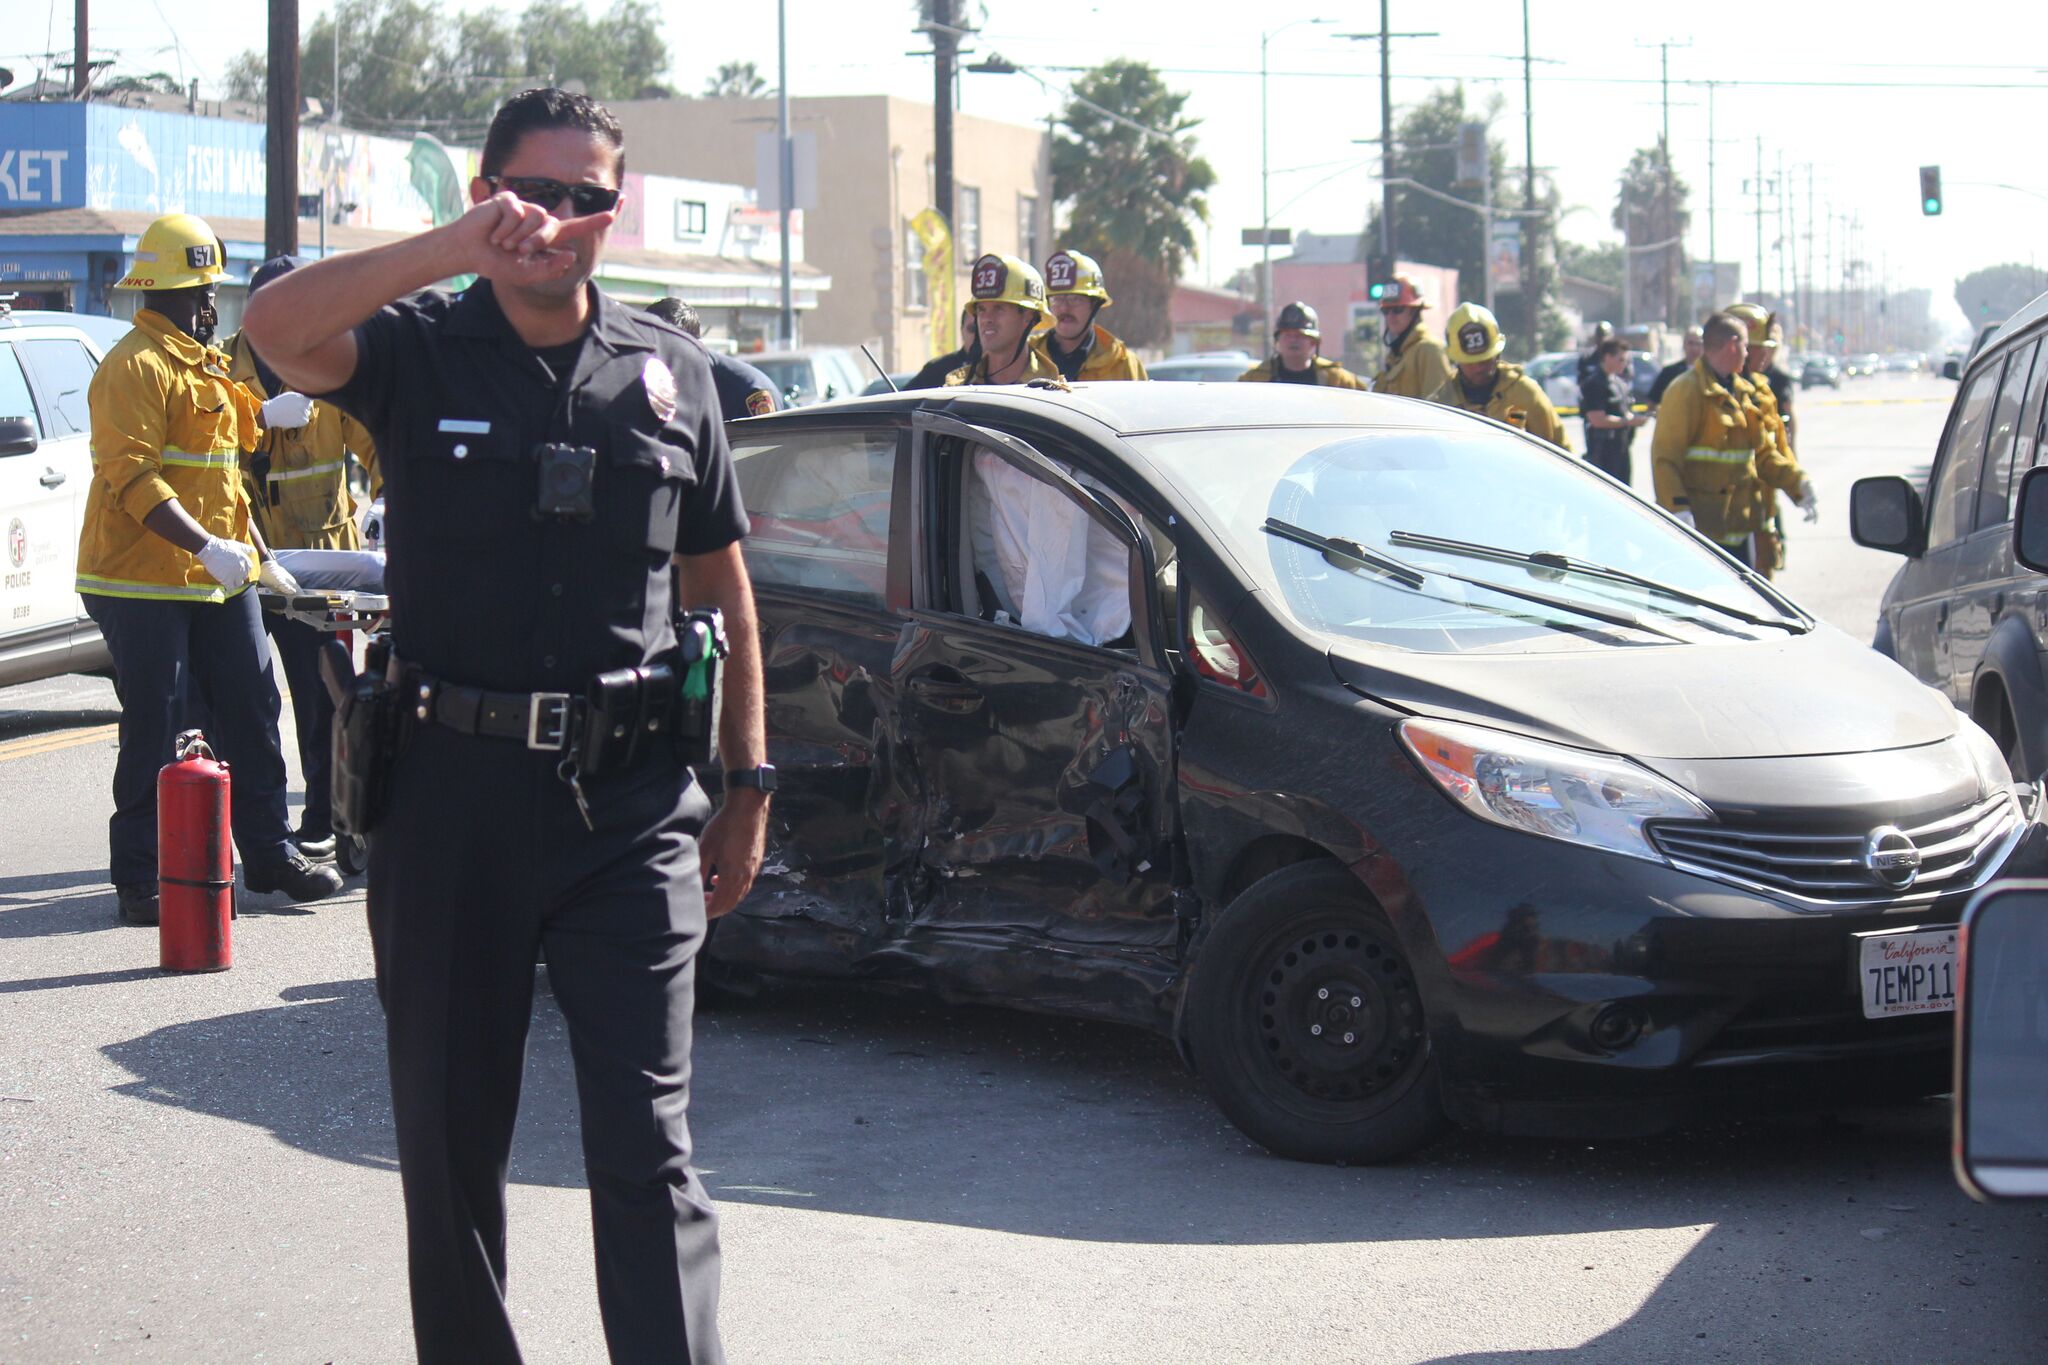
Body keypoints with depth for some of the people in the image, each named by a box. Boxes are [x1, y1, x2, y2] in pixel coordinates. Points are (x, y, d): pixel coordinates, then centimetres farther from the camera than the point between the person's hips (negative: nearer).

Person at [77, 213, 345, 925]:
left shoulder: (203, 361, 17)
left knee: (251, 712, 10)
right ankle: (139, 880, 5)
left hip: (219, 579, 9)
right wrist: (206, 547, -30)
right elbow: (134, 479, -23)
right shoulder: (136, 367, -15)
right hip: (145, 583, -9)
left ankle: (270, 853, 19)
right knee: (153, 731, -3)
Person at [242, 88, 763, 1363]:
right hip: (454, 791, 0)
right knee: (450, 1136, 11)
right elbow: (277, 327, -22)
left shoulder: (671, 372, 9)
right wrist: (454, 250, -33)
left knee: (646, 1142, -5)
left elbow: (722, 587, 15)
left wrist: (748, 784, 10)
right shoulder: (424, 349, 1)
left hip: (630, 797, 0)